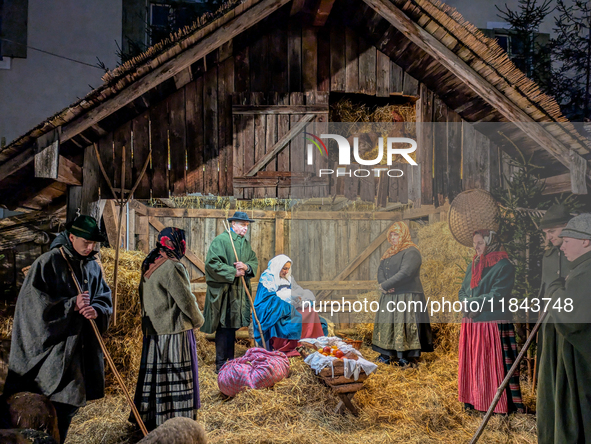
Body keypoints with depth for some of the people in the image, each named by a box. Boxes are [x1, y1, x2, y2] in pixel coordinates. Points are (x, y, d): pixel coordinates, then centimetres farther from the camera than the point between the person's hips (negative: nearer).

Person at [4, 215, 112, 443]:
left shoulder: (93, 266, 8)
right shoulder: (47, 263, -9)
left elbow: (105, 299, 10)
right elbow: (36, 302, -14)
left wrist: (97, 310, -13)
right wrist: (72, 305, -21)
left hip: (81, 346, 6)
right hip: (53, 346, -6)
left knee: (72, 401, 12)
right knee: (54, 405, -5)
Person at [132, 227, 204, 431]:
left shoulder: (149, 267, 10)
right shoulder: (172, 267, -18)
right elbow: (186, 300, -16)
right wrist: (198, 321, 0)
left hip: (152, 332, 8)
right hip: (174, 332, -8)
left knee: (155, 377, 15)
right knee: (176, 379, 0)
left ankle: (148, 420, 25)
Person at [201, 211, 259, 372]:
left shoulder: (246, 242, 14)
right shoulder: (220, 240, -10)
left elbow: (254, 261, 13)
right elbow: (212, 263, -18)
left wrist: (246, 267, -10)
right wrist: (233, 272, -16)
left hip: (239, 291, 8)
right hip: (223, 291, -7)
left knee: (232, 326, 14)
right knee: (223, 327, -4)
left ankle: (230, 361, 23)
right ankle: (220, 364, 4)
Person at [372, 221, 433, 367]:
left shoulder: (411, 252, -11)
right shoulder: (389, 253, 17)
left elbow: (405, 273, -21)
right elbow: (381, 270, 11)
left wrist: (385, 285, -16)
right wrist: (384, 285, -10)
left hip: (406, 297, -8)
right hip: (389, 297, 8)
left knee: (404, 325, -8)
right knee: (387, 324, 9)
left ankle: (408, 357, -1)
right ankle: (389, 355, 17)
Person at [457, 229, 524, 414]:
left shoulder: (504, 266, -9)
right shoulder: (473, 265, 13)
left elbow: (497, 296, -16)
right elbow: (462, 292, 12)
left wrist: (471, 302, -12)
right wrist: (468, 304, -9)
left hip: (493, 324, -7)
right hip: (471, 324, 7)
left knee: (495, 365, -2)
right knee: (472, 364, 11)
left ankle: (502, 404, 7)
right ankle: (474, 400, 22)